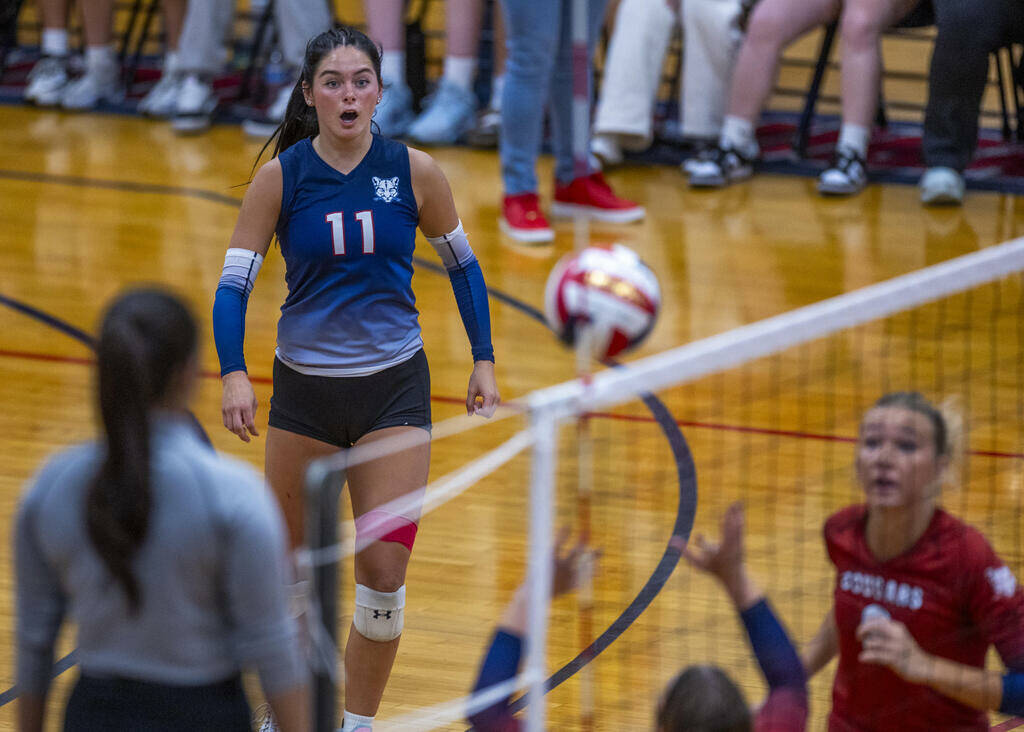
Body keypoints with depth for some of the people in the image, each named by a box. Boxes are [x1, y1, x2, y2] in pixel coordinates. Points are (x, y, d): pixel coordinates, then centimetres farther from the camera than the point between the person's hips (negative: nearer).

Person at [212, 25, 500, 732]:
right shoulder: (280, 177, -8)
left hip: (394, 387, 0)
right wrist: (234, 374, -23)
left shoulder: (414, 171, -6)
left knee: (384, 573, -8)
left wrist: (485, 360, 3)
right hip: (304, 389, 0)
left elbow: (462, 264, 8)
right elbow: (234, 283, -8)